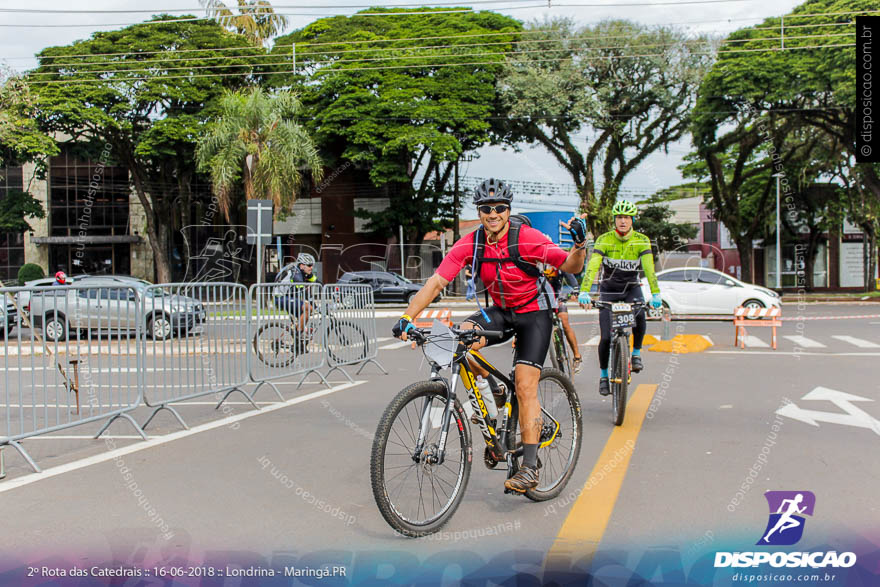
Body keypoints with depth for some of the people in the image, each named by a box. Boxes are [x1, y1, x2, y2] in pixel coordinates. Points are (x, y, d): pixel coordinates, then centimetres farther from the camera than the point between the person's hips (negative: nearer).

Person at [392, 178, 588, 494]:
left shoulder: (527, 238, -21)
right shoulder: (470, 244, -13)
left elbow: (571, 267, -20)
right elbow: (436, 282, -17)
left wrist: (579, 245, -42)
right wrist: (407, 318, -28)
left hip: (534, 313, -4)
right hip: (500, 311, 4)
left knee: (525, 386, -15)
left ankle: (529, 467, -9)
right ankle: (494, 391, 1)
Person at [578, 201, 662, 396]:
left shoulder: (642, 241, -10)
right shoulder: (604, 240, -14)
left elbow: (649, 268, -21)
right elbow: (592, 266, -25)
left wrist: (656, 294, -34)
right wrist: (584, 291, -39)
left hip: (631, 288, 1)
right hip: (608, 290, 0)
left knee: (640, 315, -32)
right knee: (606, 338, -8)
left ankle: (636, 352, -6)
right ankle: (603, 375, 15)